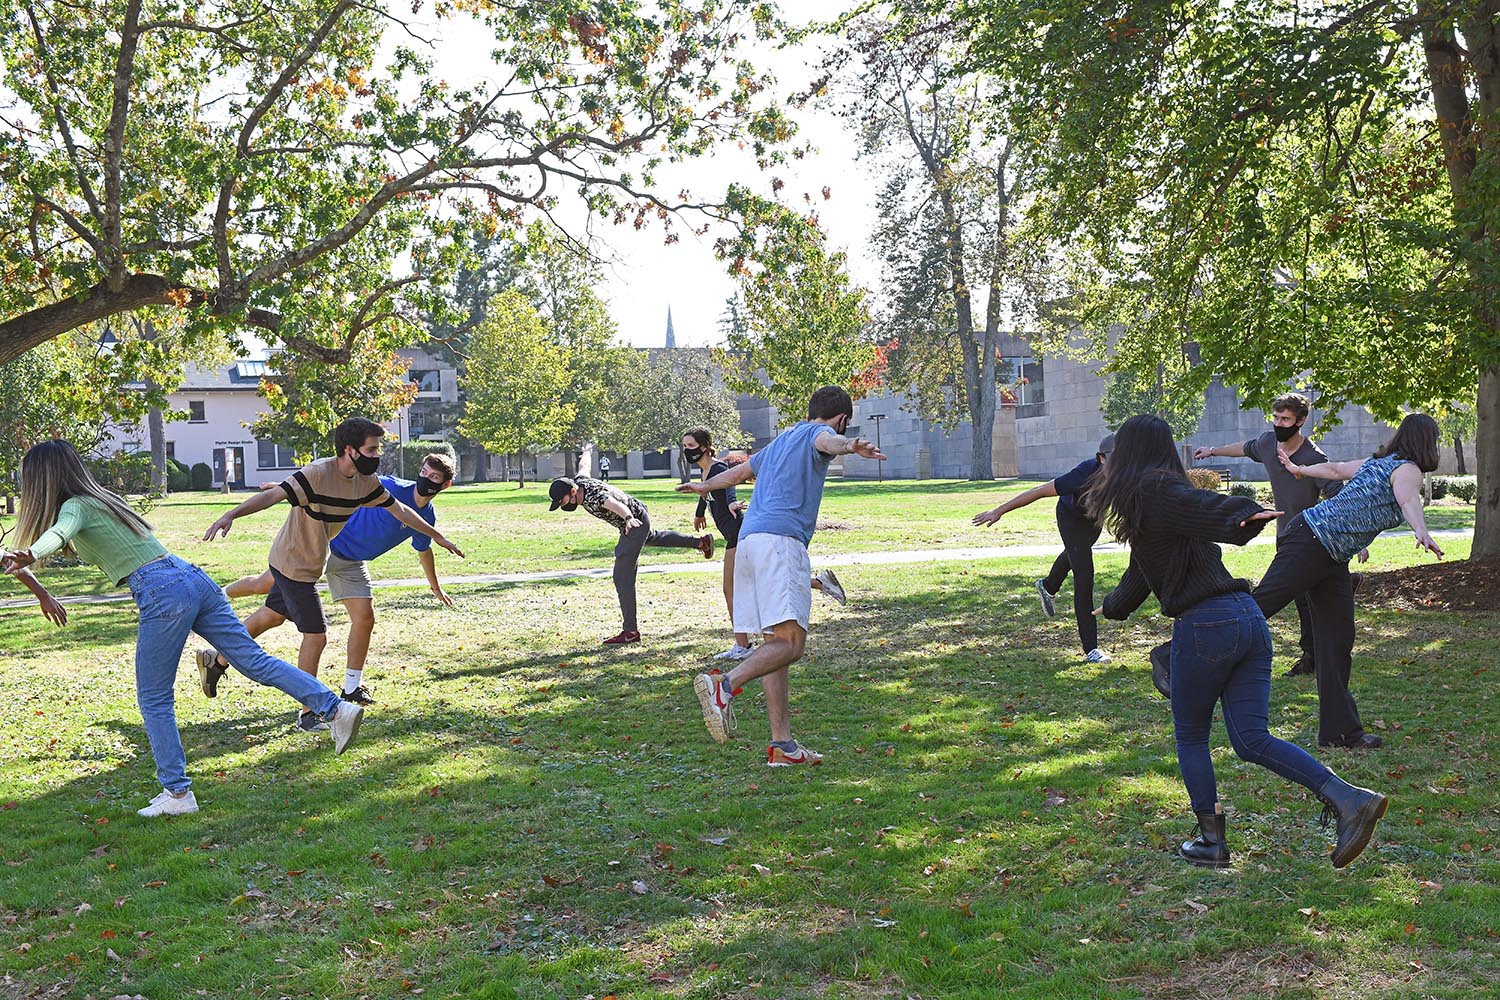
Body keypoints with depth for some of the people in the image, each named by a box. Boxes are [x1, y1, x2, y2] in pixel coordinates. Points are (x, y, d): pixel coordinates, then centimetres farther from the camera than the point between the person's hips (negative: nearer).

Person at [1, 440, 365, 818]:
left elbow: (59, 532, -26)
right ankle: (334, 708, -3)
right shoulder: (102, 499, 25)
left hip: (162, 594, -8)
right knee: (256, 660, 5)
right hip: (193, 577, 8)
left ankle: (177, 793, 5)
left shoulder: (75, 506, 0)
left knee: (154, 701, 3)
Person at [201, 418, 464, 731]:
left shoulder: (365, 481, -5)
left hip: (312, 562, 9)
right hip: (293, 564, -9)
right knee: (316, 637, -4)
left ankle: (217, 659, 44)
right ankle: (308, 716, 9)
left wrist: (437, 536, 15)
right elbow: (271, 496, -37)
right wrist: (231, 515, -52)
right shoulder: (317, 474, -28)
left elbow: (399, 510, 7)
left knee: (273, 616, 25)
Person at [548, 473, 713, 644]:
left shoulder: (593, 497, -38)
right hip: (636, 517, 10)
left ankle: (631, 631, -13)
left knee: (622, 577, -13)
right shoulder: (578, 481, -12)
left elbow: (617, 505, -57)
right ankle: (700, 542, 58)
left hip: (635, 522, -10)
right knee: (653, 538, 40)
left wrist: (629, 518, -75)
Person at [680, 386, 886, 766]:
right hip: (780, 539, -9)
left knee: (775, 643, 4)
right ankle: (724, 685, -35)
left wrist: (704, 486, 66)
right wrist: (850, 446, -42)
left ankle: (782, 745, 0)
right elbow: (827, 440, -19)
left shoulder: (783, 438, 32)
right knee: (790, 642, -17)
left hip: (748, 539, 9)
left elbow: (739, 470, 47)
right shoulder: (816, 432, 8)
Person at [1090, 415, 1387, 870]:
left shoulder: (1152, 492, -4)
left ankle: (1211, 842, 18)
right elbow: (1144, 569, 39)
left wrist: (1246, 514, -47)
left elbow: (1208, 508, -25)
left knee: (1190, 738, 11)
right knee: (1252, 740, 6)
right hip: (1248, 618, 8)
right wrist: (1112, 607, 56)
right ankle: (1349, 799, -9)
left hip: (1203, 626, -8)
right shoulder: (1164, 492, 24)